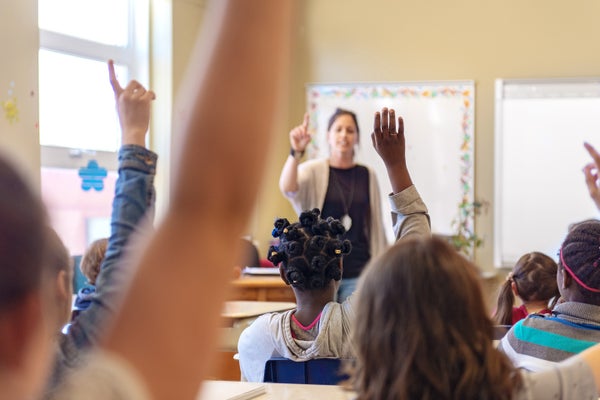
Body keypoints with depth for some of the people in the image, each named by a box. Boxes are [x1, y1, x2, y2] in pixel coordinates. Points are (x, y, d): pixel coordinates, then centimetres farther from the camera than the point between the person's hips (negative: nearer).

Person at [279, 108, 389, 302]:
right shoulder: (313, 170, 0)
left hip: (358, 272, 2)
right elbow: (287, 188, -21)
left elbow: (377, 225, 12)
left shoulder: (368, 176, 8)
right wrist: (296, 152, -37)